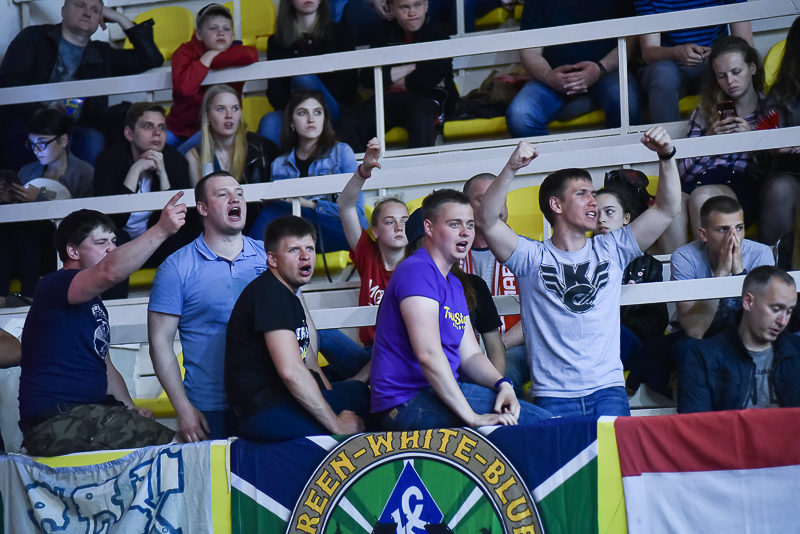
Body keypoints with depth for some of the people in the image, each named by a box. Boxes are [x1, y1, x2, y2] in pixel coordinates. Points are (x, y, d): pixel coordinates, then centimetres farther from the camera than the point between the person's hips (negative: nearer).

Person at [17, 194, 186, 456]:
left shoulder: (94, 303, 25)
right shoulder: (54, 286, -7)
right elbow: (111, 271, -27)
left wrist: (131, 409, 11)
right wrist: (161, 230, -28)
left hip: (89, 413, 10)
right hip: (55, 423, -10)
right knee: (168, 444, -25)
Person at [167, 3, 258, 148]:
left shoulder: (235, 52, -6)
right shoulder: (186, 52, -12)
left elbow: (252, 55, -32)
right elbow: (184, 87, -31)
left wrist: (214, 58, -25)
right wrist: (207, 57, -25)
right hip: (183, 130, -1)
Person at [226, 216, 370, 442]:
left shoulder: (289, 296, 21)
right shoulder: (269, 293, -15)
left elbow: (309, 365, 24)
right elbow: (291, 370, -25)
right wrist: (336, 423, -21)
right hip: (265, 412, -11)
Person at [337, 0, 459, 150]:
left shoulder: (437, 37, 4)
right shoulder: (386, 35, 15)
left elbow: (426, 82, -10)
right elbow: (366, 77, 3)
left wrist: (390, 79, 5)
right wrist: (413, 68, -3)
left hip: (426, 99, -4)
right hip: (389, 98, 4)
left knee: (421, 118, -41)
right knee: (349, 124, -25)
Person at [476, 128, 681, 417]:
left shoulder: (611, 250, 13)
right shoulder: (533, 257, 4)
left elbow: (667, 208, 10)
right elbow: (486, 221, -10)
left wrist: (666, 156, -3)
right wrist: (511, 169, -21)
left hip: (607, 389, 2)